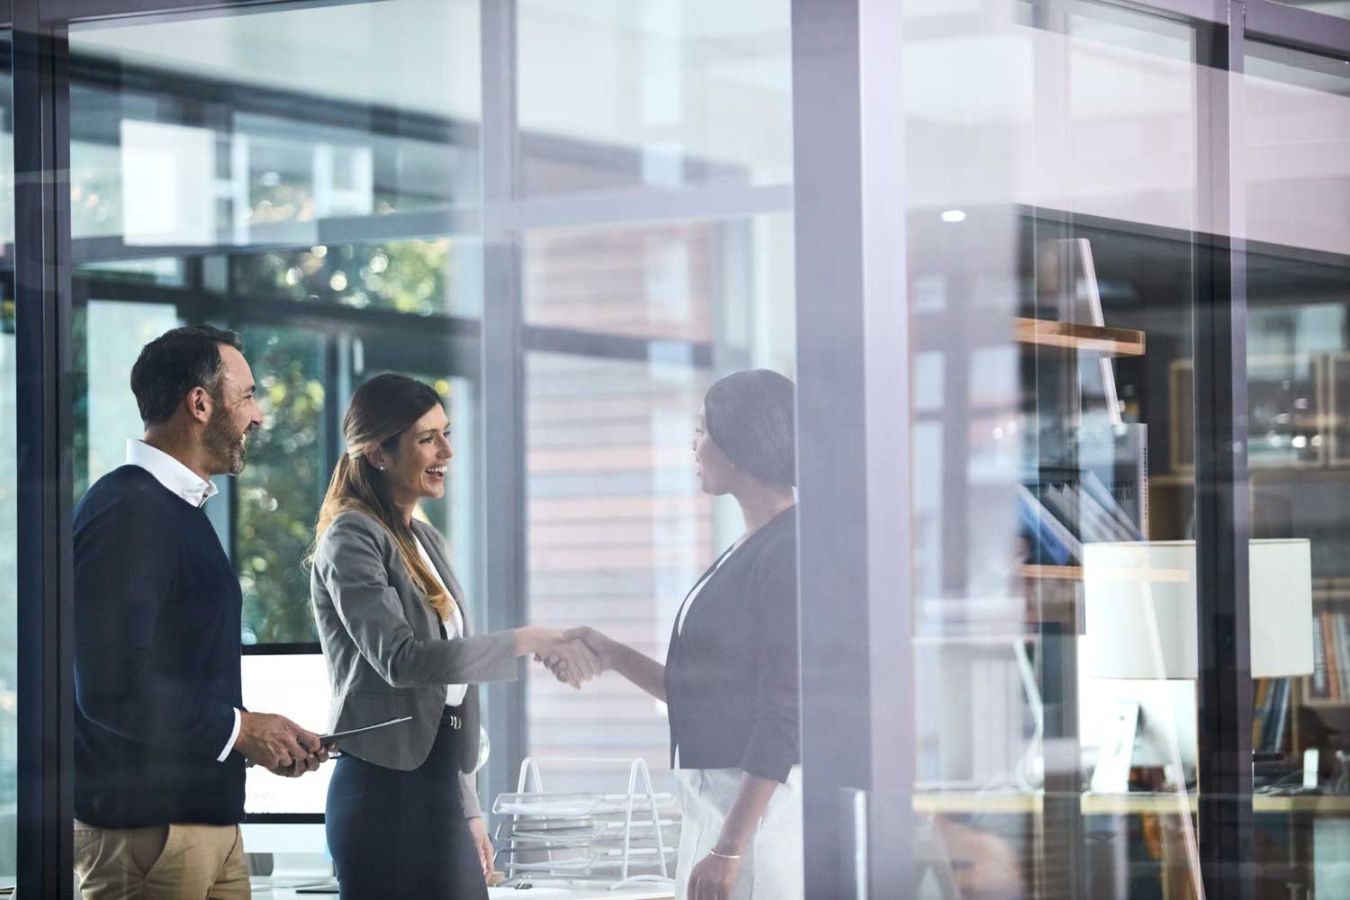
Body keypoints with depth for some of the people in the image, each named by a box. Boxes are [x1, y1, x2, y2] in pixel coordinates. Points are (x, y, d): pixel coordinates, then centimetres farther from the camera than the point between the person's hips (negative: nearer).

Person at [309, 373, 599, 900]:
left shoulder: (426, 542, 18)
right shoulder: (352, 539, -8)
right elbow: (399, 658, -22)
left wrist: (468, 806, 20)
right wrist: (525, 643, -24)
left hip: (440, 791, 8)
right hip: (386, 793, -8)